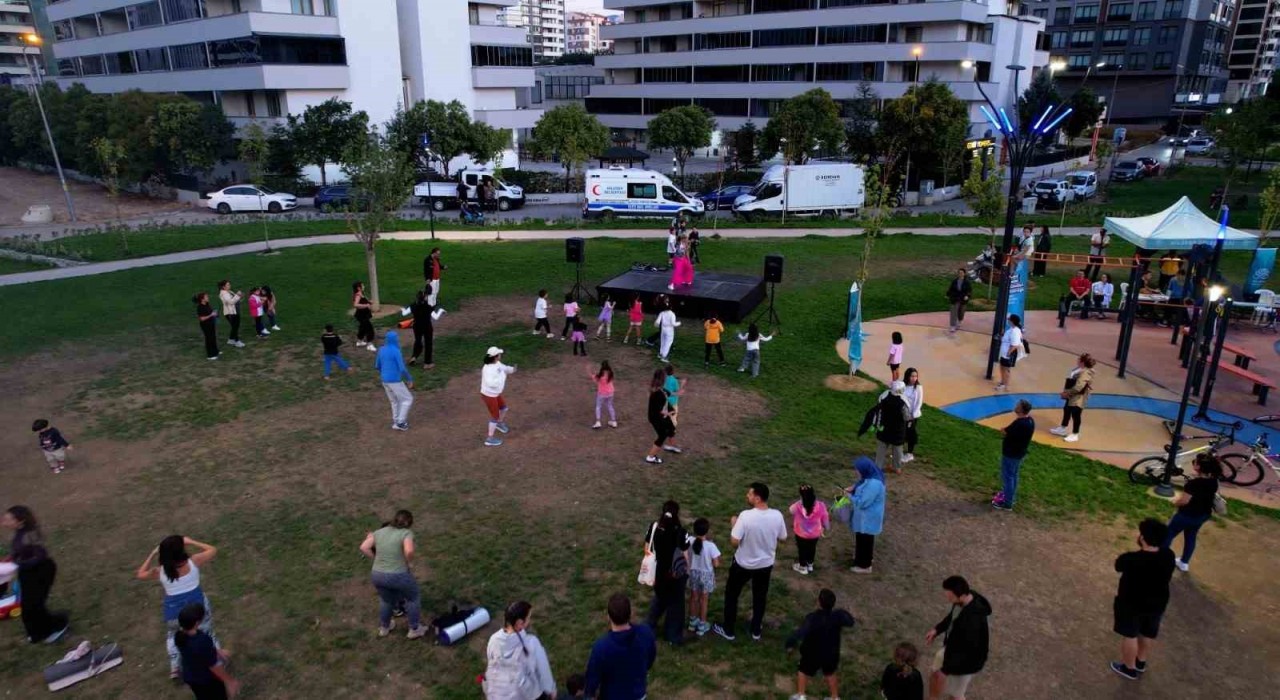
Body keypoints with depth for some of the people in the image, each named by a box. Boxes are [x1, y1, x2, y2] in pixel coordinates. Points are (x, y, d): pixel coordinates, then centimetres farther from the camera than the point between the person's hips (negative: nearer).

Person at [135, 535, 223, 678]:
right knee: (208, 633, 23)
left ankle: (175, 667, 33)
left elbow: (139, 574, 6)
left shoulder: (159, 571, -15)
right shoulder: (193, 562, -20)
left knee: (172, 636, 31)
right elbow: (213, 550, -2)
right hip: (197, 605, -1)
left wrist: (152, 554, 4)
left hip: (174, 610, 1)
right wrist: (191, 542, -1)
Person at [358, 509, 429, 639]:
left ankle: (383, 628, 49)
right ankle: (414, 629, 30)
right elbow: (409, 551, -26)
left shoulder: (379, 531, 6)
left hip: (377, 575, 5)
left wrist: (376, 559, 7)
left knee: (387, 601, 31)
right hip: (398, 576, -5)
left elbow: (363, 548, 0)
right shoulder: (406, 533, -10)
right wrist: (407, 562, -7)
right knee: (413, 598, 21)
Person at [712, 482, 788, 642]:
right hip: (766, 564, 3)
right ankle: (756, 630, 39)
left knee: (731, 594, 19)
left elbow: (734, 541, -24)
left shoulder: (746, 516, -29)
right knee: (760, 597, 24)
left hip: (743, 564, -3)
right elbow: (782, 538, -1)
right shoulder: (777, 516, -17)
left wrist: (734, 524, -7)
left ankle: (728, 630, 30)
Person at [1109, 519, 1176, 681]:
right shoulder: (1168, 555, -17)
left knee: (1129, 635, 18)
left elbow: (1118, 565, -11)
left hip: (1131, 604, -5)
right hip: (1157, 602, 5)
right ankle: (1141, 663, 48)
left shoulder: (1131, 560, -34)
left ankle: (1129, 668, 36)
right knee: (1148, 634, 27)